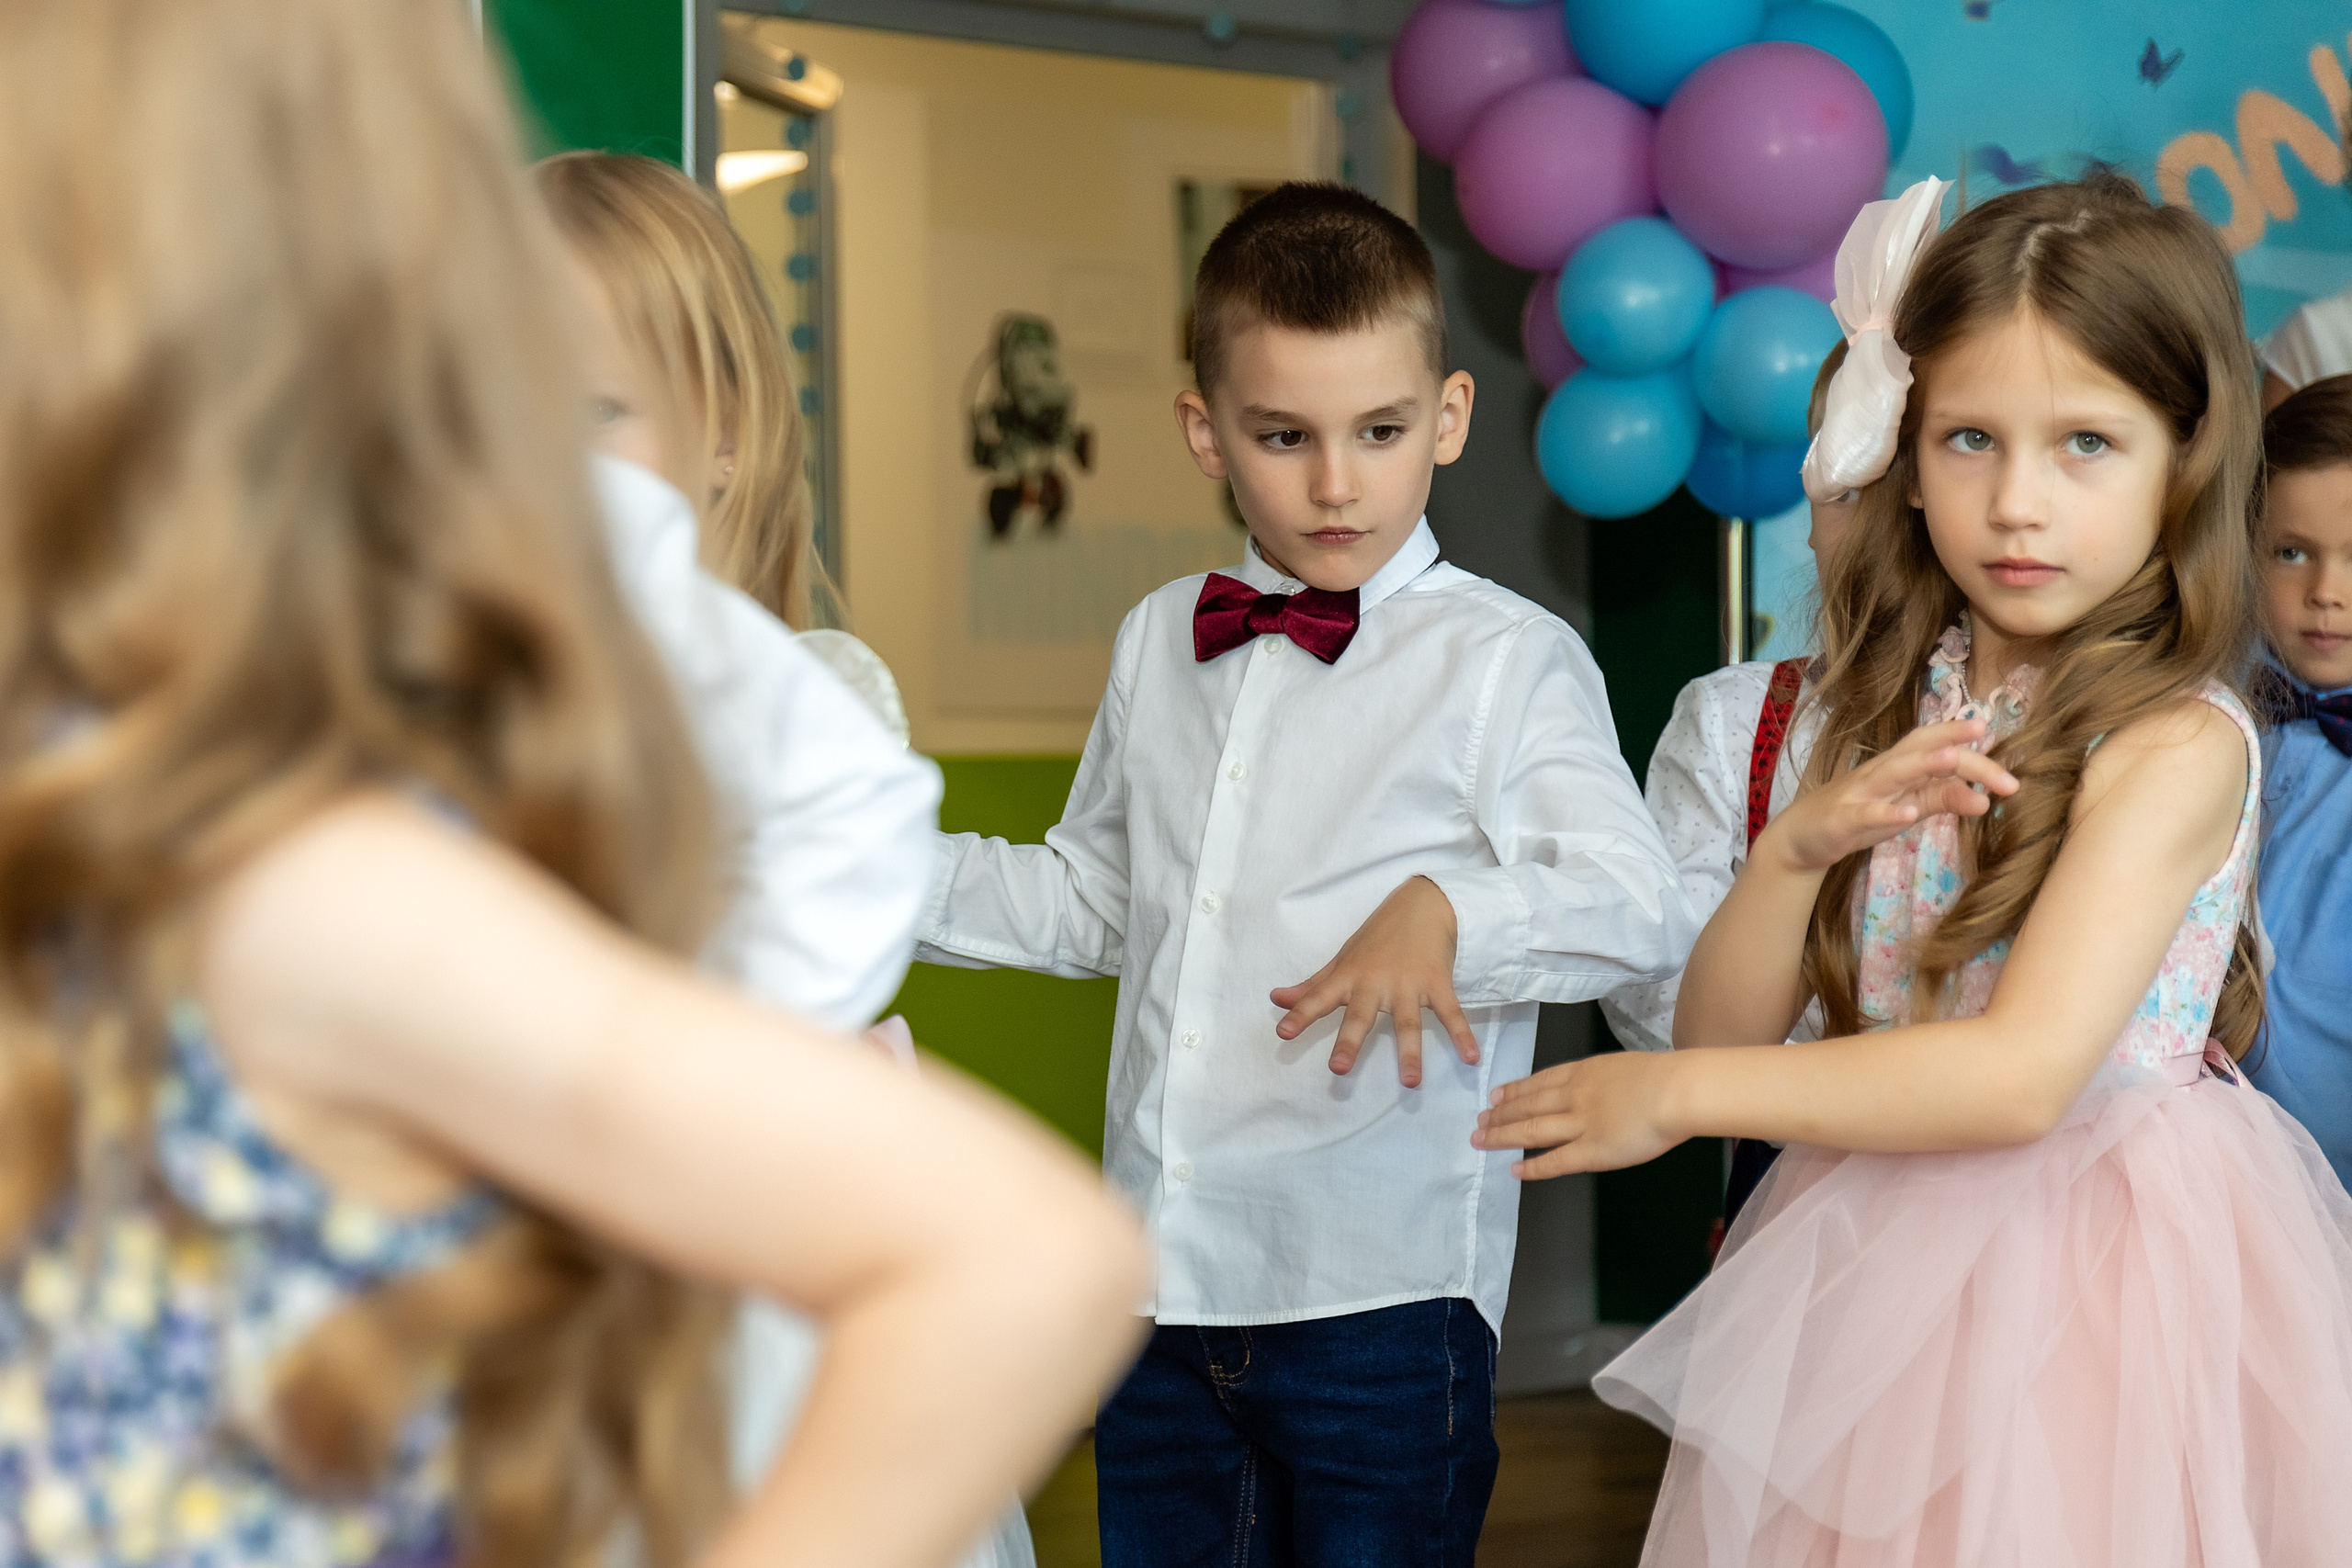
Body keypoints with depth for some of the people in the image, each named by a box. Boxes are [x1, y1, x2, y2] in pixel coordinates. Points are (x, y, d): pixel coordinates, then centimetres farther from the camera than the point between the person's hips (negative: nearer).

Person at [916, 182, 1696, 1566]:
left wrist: (1444, 911, -29)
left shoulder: (1507, 660, -6)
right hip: (1162, 1289, 5)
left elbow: (1646, 912, -14)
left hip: (1386, 1299, -5)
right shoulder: (1159, 644, 11)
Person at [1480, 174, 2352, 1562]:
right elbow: (1726, 1033, 2)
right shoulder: (1889, 720, 5)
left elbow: (2023, 1076, -24)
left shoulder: (2180, 744, -14)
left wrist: (1676, 1095, -19)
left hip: (2097, 1286, -5)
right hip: (1874, 1279, 5)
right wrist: (1804, 840, -17)